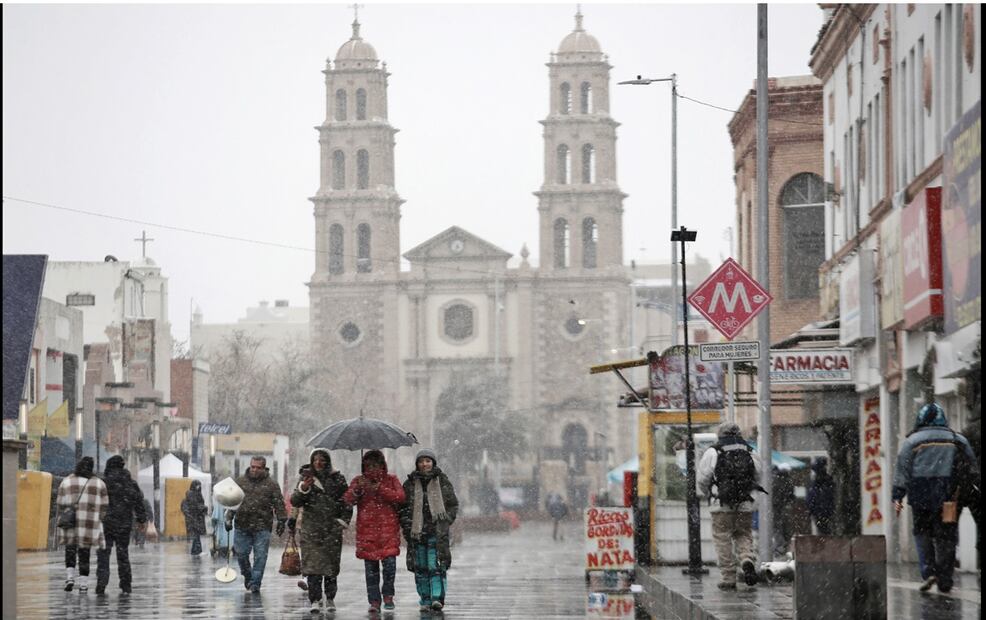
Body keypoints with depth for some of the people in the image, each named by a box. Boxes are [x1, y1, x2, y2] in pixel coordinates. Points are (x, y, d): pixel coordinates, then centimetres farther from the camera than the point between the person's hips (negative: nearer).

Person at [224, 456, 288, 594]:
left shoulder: (271, 485, 3)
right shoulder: (240, 482, 7)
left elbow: (279, 504, 3)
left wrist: (281, 521, -4)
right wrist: (229, 519, 1)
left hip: (262, 527, -2)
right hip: (242, 525, 2)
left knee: (260, 556, -5)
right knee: (241, 554, 6)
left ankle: (255, 583, 1)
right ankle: (247, 576, 30)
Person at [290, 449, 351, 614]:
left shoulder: (337, 479, 7)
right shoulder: (306, 478, 7)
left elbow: (347, 502, 11)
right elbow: (294, 502, -1)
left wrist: (343, 521, 1)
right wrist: (303, 488, -19)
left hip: (332, 530, 0)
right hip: (311, 529, 0)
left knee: (331, 564, 2)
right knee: (313, 565, -9)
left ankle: (330, 598, 13)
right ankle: (315, 600, -9)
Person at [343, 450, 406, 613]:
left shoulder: (391, 480, 9)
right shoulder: (359, 481, 12)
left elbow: (400, 497, -8)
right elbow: (347, 500, 1)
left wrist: (379, 488, -15)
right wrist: (357, 489, -18)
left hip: (388, 528, -1)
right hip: (367, 529, 1)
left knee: (389, 562, -13)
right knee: (370, 567, -1)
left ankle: (388, 595, 7)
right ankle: (374, 601, 5)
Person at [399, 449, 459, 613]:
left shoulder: (442, 482, 6)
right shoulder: (410, 484, 8)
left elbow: (453, 505, 11)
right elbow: (402, 507, 12)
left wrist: (446, 521, -1)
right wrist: (407, 524, 0)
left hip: (437, 531, -2)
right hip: (416, 532, 2)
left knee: (437, 566, -12)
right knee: (420, 568, 3)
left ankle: (437, 598, -14)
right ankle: (425, 600, 9)